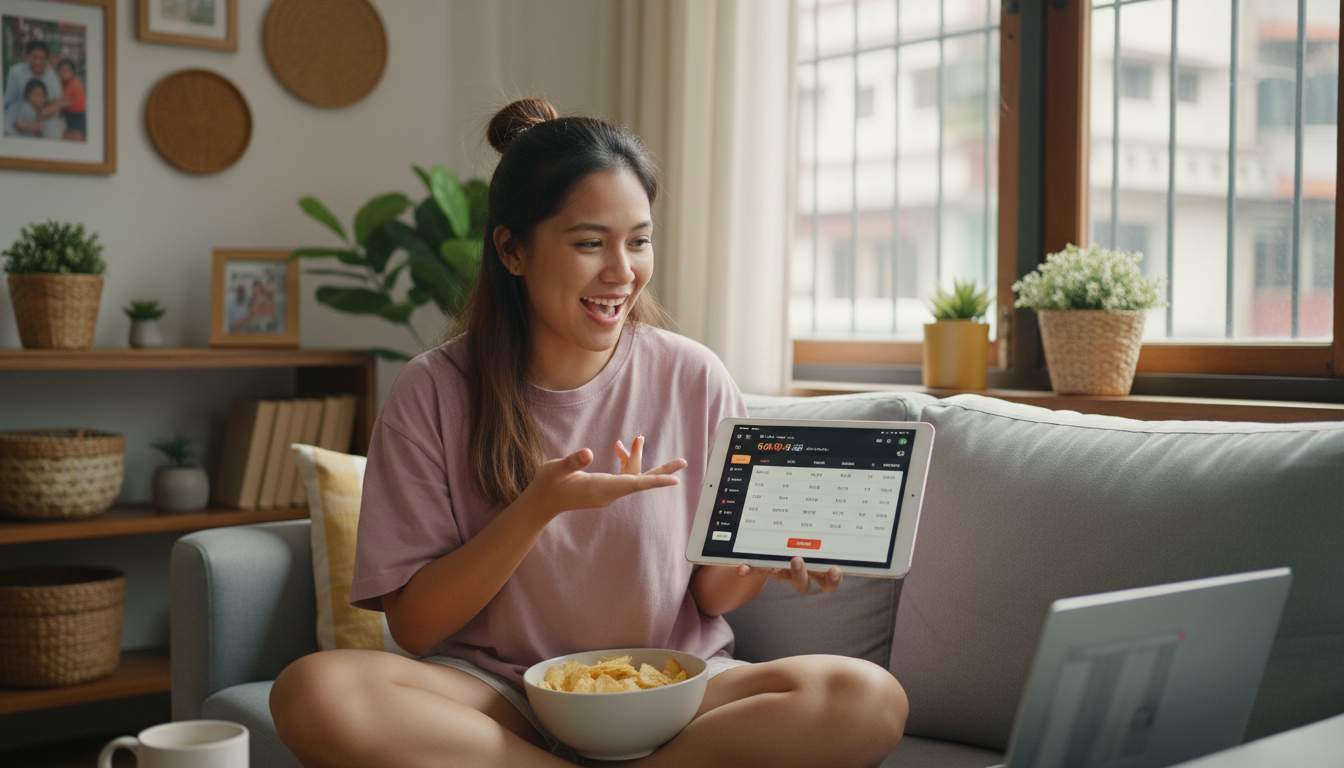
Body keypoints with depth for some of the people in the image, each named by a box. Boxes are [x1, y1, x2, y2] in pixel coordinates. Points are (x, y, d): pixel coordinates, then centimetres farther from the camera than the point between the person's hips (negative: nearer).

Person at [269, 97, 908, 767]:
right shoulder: (434, 392, -5)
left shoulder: (694, 381, -1)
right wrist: (540, 507, -20)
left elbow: (711, 594, 5)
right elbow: (414, 626, -6)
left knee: (870, 699, -27)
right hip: (497, 696, 0)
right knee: (313, 692, -31)